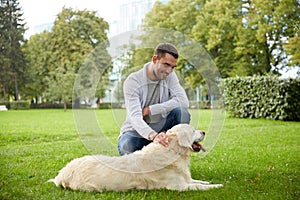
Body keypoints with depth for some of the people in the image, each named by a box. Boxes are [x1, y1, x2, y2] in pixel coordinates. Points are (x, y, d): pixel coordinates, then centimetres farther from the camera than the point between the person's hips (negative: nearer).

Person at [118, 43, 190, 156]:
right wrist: (152, 135, -52)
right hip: (136, 130, -3)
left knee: (181, 112, -24)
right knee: (126, 145, -38)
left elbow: (183, 101, -19)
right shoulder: (132, 81, -18)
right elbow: (135, 117, -31)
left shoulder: (170, 76, -4)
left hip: (159, 128, 3)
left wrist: (150, 109, -24)